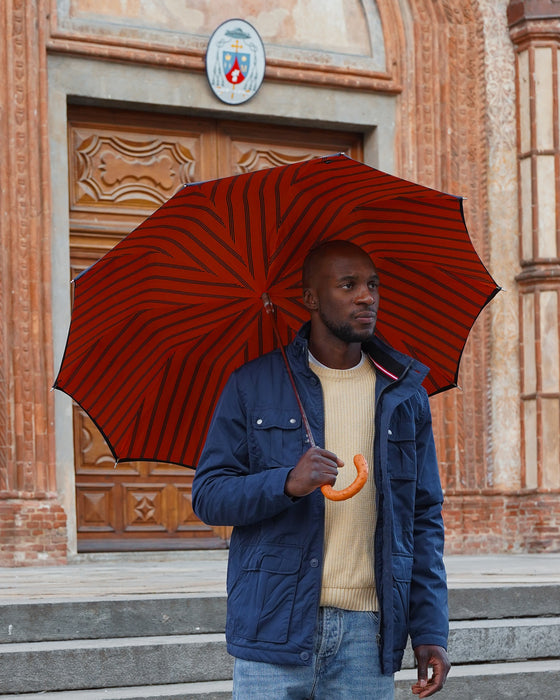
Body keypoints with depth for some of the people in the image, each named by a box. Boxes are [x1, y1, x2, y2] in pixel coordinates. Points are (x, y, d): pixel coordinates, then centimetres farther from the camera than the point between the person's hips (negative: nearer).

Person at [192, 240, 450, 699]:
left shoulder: (405, 396, 10)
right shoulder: (253, 385, 4)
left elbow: (424, 518, 10)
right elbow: (208, 496, 0)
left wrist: (431, 631, 2)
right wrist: (286, 484, -19)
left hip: (368, 631, 2)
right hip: (275, 627, -2)